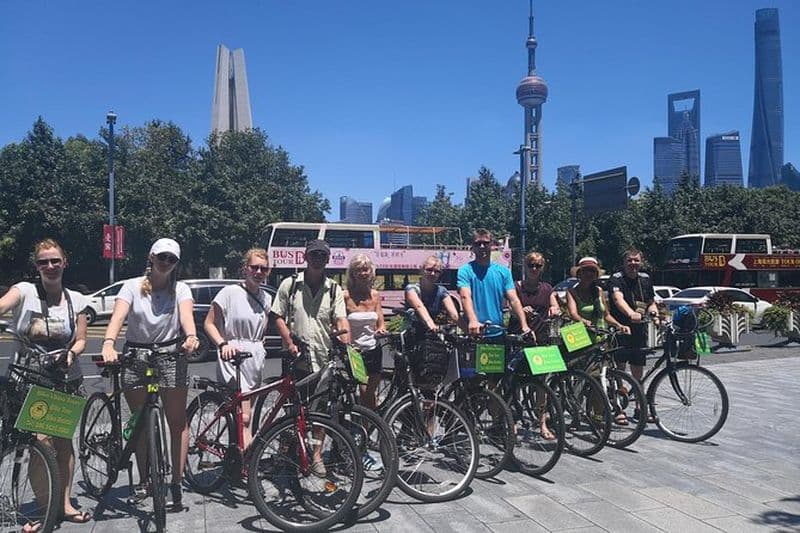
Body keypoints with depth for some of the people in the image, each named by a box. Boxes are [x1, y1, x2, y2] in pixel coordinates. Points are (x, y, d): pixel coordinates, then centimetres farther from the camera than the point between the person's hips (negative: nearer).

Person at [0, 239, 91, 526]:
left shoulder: (76, 299, 5)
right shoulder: (25, 291, -3)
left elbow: (80, 340, 6)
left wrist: (71, 353, -16)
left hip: (65, 378, 3)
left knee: (63, 440, 10)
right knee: (41, 441, -12)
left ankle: (65, 504, 24)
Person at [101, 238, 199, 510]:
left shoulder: (180, 289, 2)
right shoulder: (132, 286, 0)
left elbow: (186, 314, -16)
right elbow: (118, 315, -15)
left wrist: (191, 337, -39)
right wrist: (108, 343, -34)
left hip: (170, 355, 0)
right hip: (135, 356, 1)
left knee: (177, 421, -2)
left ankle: (176, 483, 6)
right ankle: (144, 481, 22)